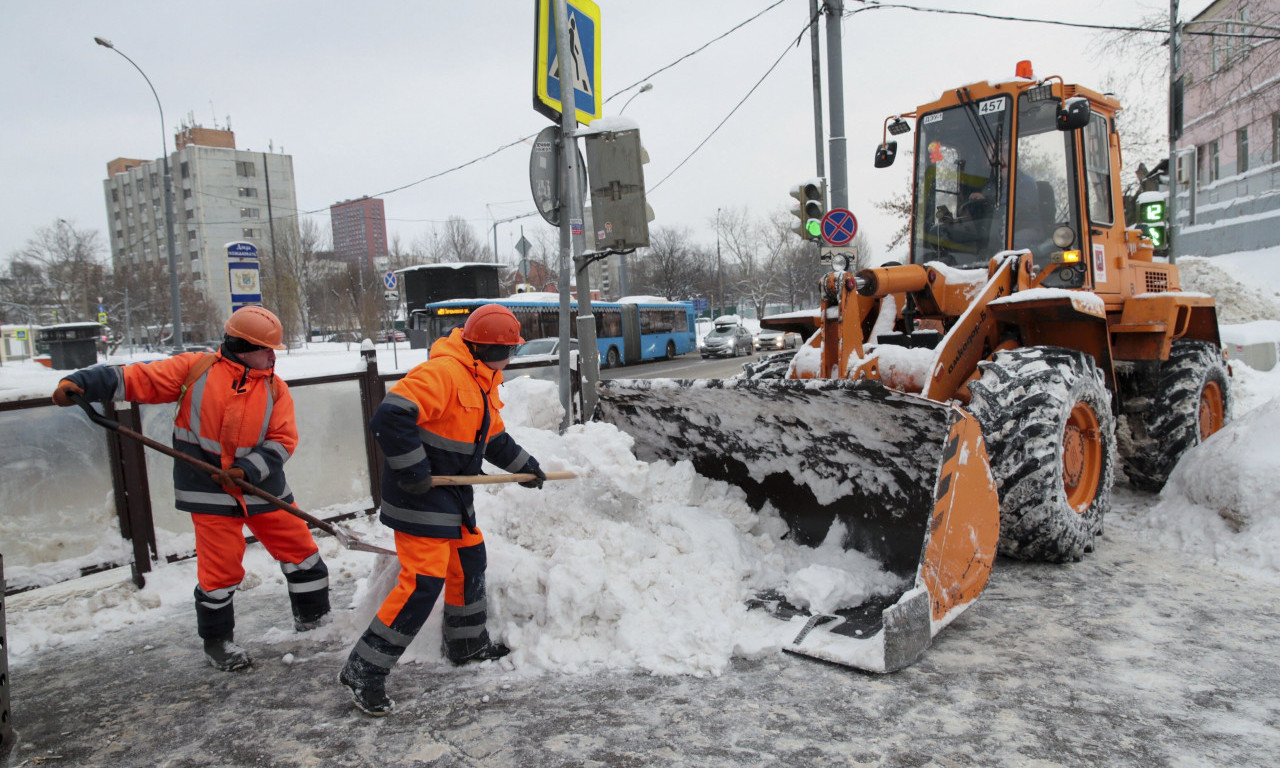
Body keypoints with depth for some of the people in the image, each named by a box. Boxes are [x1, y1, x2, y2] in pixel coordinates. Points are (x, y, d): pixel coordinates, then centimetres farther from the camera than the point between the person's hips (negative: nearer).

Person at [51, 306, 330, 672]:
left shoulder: (275, 388, 1)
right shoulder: (195, 368, -6)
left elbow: (282, 441, -5)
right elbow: (139, 378, -8)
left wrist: (247, 470, -17)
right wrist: (80, 383, -20)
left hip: (262, 487, 4)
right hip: (209, 491, -3)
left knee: (302, 552, 8)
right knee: (221, 571, 0)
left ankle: (314, 621, 29)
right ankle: (217, 641, 25)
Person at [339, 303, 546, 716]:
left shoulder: (483, 381, 12)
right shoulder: (442, 373, -22)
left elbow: (494, 438, 26)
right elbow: (390, 417, -31)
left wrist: (524, 465, 26)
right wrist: (413, 471, -27)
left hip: (453, 492, 10)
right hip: (420, 496, -10)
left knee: (469, 562, 20)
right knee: (423, 581, -12)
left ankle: (468, 644, 40)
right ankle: (364, 670, -1)